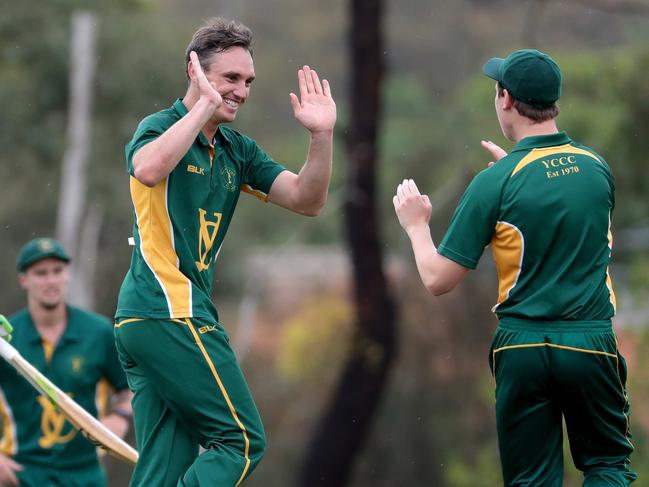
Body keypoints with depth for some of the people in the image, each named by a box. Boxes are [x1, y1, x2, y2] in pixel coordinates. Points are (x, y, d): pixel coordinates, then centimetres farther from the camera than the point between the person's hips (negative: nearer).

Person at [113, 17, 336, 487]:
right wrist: (206, 103, -26)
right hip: (170, 312, -8)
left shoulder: (238, 151, 16)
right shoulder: (161, 127, -6)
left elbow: (306, 200, 10)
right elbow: (148, 168, -30)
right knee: (243, 441, -10)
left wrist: (322, 136, -4)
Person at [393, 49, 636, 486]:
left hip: (522, 347, -2)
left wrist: (416, 224, 12)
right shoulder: (598, 168, 1)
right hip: (591, 344, 2)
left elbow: (438, 280, -7)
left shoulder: (496, 183, -10)